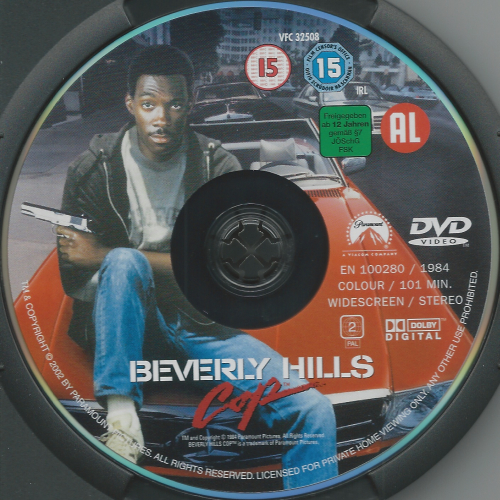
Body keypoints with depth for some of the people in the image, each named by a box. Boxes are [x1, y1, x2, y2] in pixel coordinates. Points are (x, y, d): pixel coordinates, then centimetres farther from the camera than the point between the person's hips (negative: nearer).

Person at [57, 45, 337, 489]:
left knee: (314, 412, -16)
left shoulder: (219, 167, -3)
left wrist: (104, 255, -18)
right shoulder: (92, 169, -3)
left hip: (201, 325, 1)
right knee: (125, 262, -36)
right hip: (127, 326, 0)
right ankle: (121, 417, -34)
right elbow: (74, 282, 0)